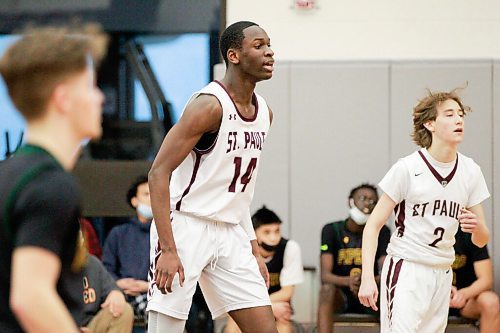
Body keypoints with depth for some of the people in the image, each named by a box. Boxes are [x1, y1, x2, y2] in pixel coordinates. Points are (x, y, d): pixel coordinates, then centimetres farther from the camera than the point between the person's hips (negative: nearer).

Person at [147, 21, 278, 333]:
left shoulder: (264, 112, 10)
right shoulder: (210, 105, -15)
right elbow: (159, 173, -18)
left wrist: (254, 249, 17)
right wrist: (168, 249, -24)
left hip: (229, 233, 8)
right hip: (186, 226, -8)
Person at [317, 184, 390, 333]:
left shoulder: (381, 232, 0)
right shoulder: (331, 230, -3)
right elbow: (325, 275, -14)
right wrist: (348, 281, -36)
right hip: (340, 297, -1)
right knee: (327, 289, -33)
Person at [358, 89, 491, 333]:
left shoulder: (470, 171, 6)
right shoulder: (407, 168, -9)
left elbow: (481, 240, 11)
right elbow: (373, 225, -6)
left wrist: (477, 226, -14)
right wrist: (367, 277, -17)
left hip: (442, 274, 5)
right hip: (406, 269, -5)